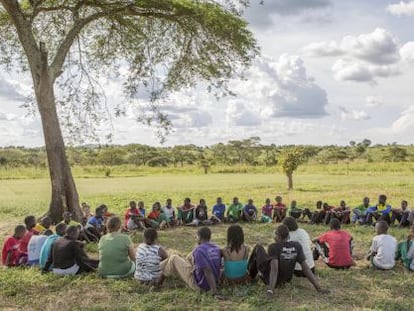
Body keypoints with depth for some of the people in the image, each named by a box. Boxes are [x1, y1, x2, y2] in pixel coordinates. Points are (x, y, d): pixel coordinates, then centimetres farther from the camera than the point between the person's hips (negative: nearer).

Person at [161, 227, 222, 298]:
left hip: (199, 285, -7)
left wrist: (214, 292, -28)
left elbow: (208, 271, -28)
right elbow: (218, 267, 10)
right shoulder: (217, 248, 1)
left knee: (173, 258, 3)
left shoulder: (198, 250, -22)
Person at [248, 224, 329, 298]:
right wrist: (318, 287, -13)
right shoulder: (297, 246, -10)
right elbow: (305, 268, -15)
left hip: (270, 279, -4)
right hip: (285, 280, 5)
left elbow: (274, 269, -36)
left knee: (258, 248, 14)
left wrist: (270, 290, -42)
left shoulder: (273, 247, -24)